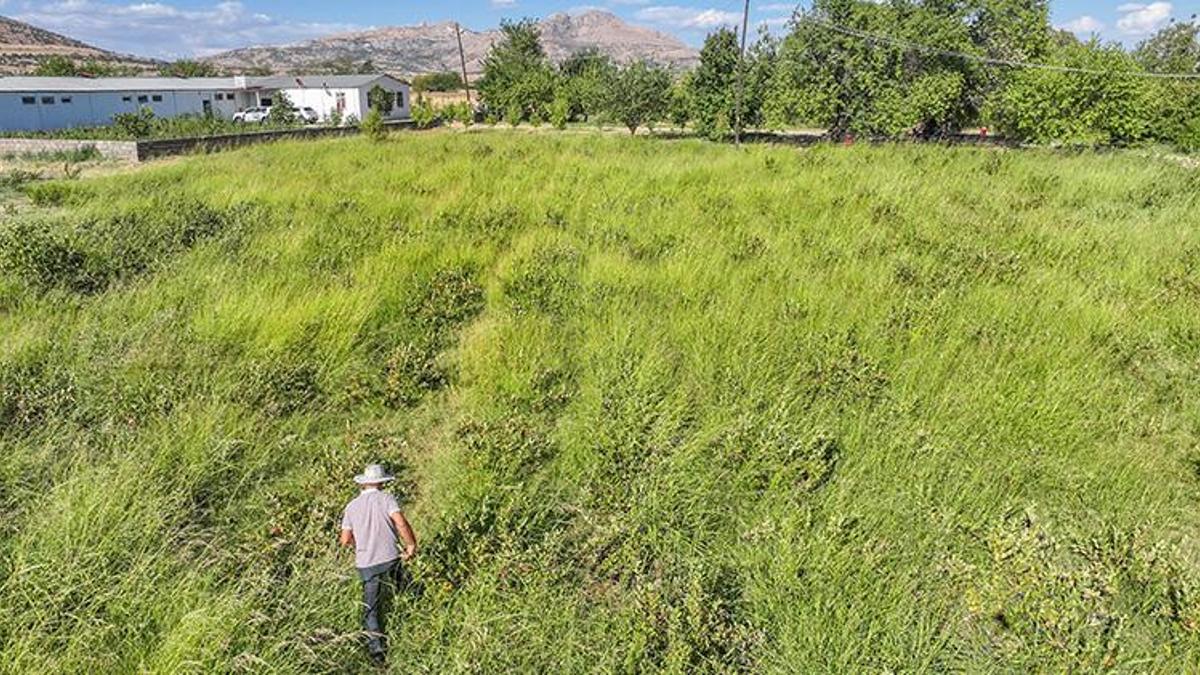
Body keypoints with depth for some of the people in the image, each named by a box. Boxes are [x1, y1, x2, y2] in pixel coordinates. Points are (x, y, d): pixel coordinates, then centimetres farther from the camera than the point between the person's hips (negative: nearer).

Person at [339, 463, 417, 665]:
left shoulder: (352, 506, 8)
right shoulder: (385, 498, -4)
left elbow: (345, 540, 6)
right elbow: (401, 523, -18)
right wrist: (411, 545, -8)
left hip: (366, 565, 3)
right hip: (390, 559, -3)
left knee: (370, 608, 9)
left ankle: (376, 648, 1)